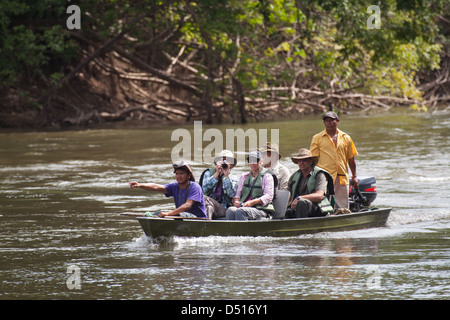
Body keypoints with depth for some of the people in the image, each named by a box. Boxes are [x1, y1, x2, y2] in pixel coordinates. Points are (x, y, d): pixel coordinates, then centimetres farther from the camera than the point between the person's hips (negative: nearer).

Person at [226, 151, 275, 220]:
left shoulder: (267, 176, 9)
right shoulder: (244, 176, 26)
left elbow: (268, 196, -2)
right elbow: (237, 193, 23)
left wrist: (252, 202, -16)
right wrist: (236, 201, -3)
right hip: (242, 206, 4)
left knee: (240, 211, -36)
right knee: (230, 210, -31)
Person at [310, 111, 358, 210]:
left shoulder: (346, 138, 12)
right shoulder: (317, 138, 4)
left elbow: (351, 159, 18)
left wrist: (354, 176, 14)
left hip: (342, 178, 3)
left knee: (343, 208, 4)